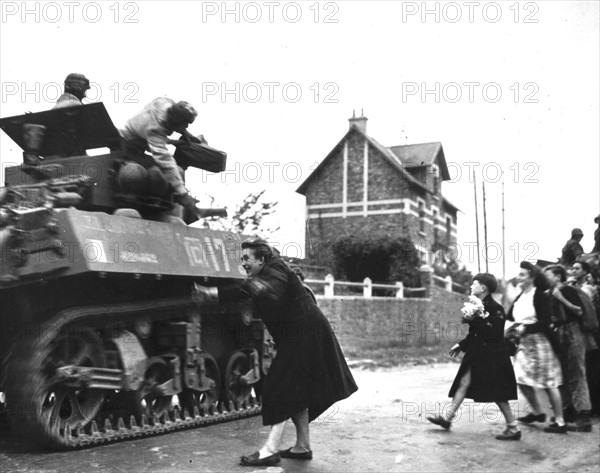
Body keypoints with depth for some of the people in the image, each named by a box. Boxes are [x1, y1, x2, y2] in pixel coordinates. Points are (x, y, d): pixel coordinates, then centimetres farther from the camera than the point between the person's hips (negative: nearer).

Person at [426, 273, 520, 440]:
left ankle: (513, 428, 10)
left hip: (492, 357, -9)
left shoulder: (495, 309, -17)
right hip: (476, 355, 9)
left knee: (497, 394, -2)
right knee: (463, 383, 10)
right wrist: (461, 345, 20)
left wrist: (477, 319, -24)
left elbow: (493, 334, -25)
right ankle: (447, 418, 18)